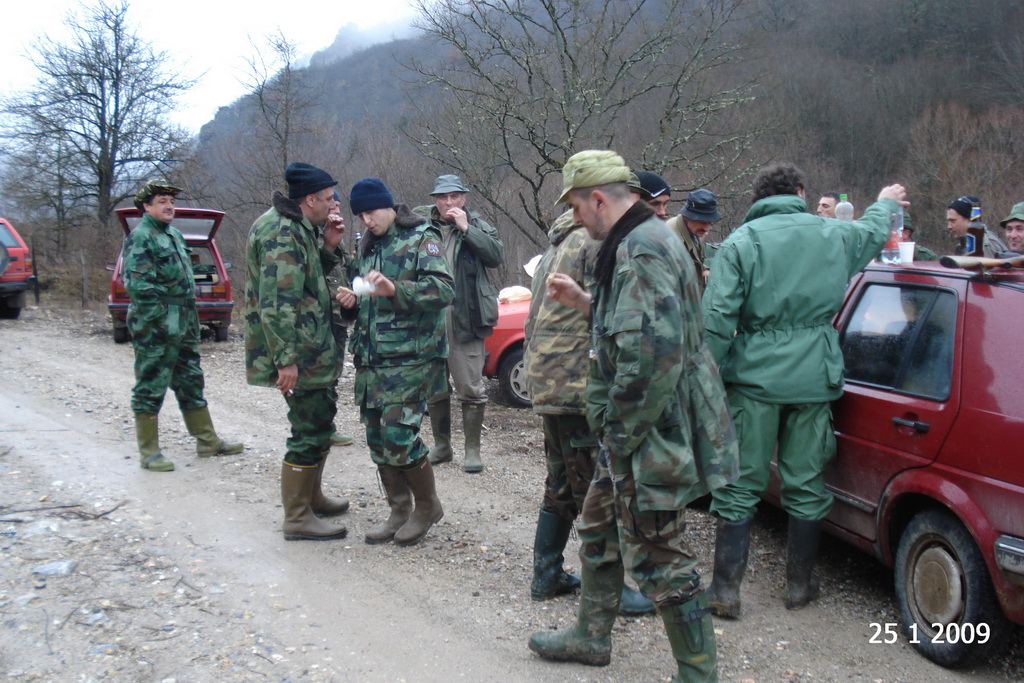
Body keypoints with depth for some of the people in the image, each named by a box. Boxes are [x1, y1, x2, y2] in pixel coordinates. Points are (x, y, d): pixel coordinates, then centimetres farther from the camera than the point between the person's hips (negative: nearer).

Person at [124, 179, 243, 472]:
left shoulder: (174, 234, 17)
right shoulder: (140, 237, -10)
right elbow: (137, 285, -19)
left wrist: (189, 319, 16)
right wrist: (159, 316, -19)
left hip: (184, 326, 9)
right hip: (155, 330, -9)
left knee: (191, 383, 15)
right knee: (150, 389, 0)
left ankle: (208, 441, 24)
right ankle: (149, 453, 7)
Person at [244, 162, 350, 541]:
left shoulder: (297, 228, 13)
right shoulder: (281, 233, -19)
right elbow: (276, 302, -25)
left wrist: (329, 246, 7)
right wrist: (285, 359, -26)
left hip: (313, 350, 11)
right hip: (299, 355, -11)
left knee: (319, 422, 21)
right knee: (310, 431, -5)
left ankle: (312, 497, 36)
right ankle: (297, 518, 5)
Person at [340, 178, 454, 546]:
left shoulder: (422, 239, -5)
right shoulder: (368, 246, 17)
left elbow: (445, 289, -19)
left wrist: (395, 289, -31)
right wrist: (351, 303, 3)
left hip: (411, 356, -7)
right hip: (371, 357, 7)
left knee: (398, 436, -12)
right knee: (377, 439, 9)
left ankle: (427, 506, 10)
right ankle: (399, 511, 24)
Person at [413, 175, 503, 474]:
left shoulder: (477, 225, 4)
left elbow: (496, 255, -12)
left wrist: (466, 228, -13)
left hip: (466, 321, -3)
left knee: (471, 388, 0)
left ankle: (473, 449, 11)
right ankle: (441, 446, 27)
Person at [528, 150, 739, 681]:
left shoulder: (641, 250, -22)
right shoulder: (638, 241, 13)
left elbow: (653, 354, -31)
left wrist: (620, 434, -23)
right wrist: (584, 302, 14)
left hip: (652, 436, -11)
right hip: (631, 434, 11)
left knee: (658, 560, -1)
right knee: (600, 533, 24)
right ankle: (590, 637, 41)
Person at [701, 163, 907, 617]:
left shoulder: (740, 243, -4)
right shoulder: (835, 235, 7)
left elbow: (717, 319, -12)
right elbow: (874, 231, 31)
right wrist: (886, 203, 52)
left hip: (755, 377, -2)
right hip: (814, 378, 3)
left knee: (740, 486, 4)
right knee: (805, 484, 12)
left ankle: (726, 589, 8)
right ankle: (799, 585, 25)